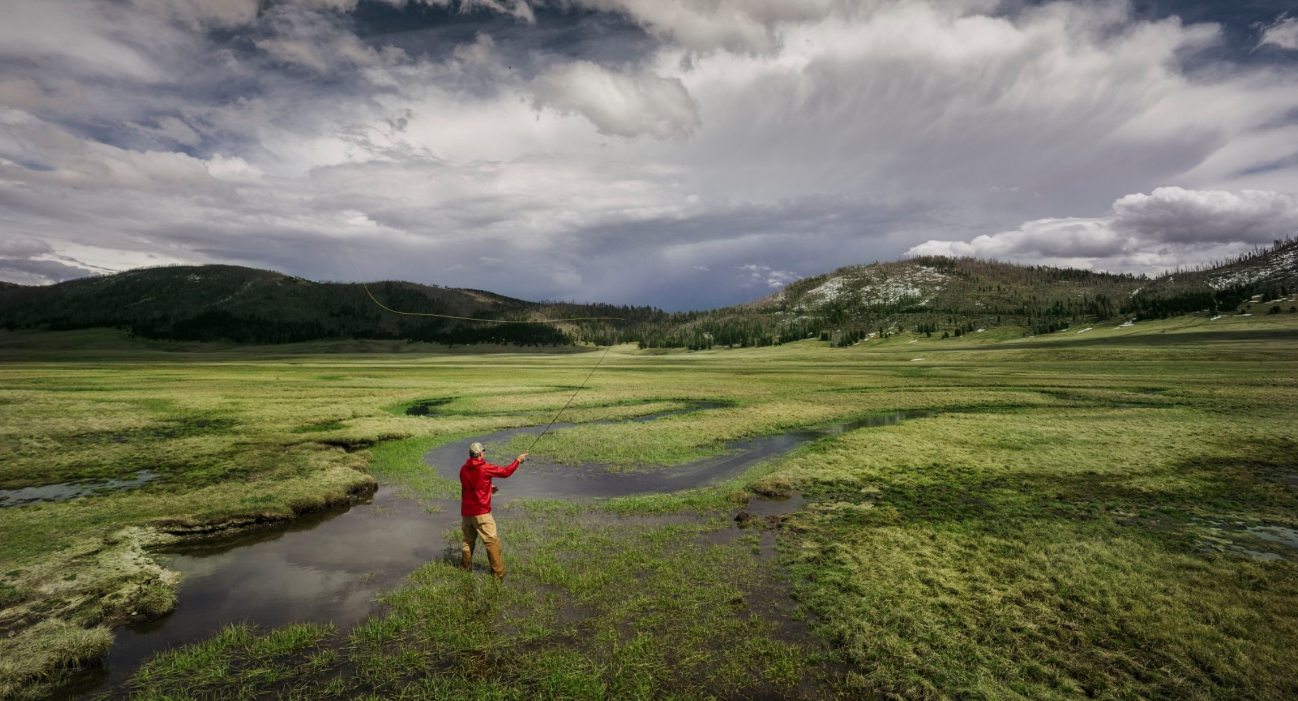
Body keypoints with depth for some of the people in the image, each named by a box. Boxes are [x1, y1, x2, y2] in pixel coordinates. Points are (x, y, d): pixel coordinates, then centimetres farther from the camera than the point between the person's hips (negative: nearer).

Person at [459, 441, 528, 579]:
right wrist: (518, 461, 7)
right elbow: (505, 472, -6)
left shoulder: (463, 469, 3)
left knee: (468, 541, 19)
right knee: (492, 542, 0)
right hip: (481, 512, -6)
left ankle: (465, 569, 28)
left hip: (466, 512, 6)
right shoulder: (485, 468, -15)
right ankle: (498, 573, 3)